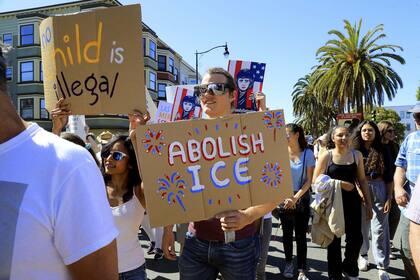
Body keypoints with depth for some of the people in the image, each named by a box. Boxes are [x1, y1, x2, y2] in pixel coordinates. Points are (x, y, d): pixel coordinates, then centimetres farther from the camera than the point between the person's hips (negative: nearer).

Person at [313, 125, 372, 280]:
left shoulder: (356, 155, 4)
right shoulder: (326, 156, -6)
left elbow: (362, 180, 11)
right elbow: (316, 181, -9)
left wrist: (368, 203, 10)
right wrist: (339, 183, -16)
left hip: (352, 201, 3)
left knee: (356, 238, 4)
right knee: (334, 240, 8)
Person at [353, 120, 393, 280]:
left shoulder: (382, 152, 3)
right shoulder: (355, 151, 2)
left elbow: (388, 177, 4)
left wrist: (389, 198, -2)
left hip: (379, 191, 0)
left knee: (380, 229, -1)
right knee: (362, 226, 12)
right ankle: (363, 255, 34)